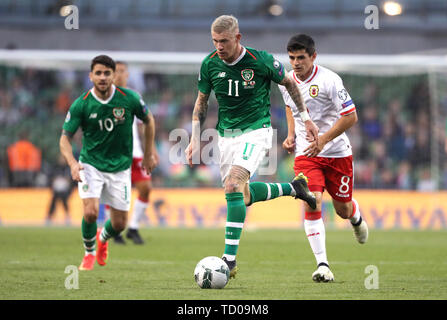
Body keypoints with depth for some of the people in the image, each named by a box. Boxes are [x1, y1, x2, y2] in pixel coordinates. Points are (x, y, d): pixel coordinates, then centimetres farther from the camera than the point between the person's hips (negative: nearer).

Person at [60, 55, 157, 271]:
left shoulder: (129, 99, -11)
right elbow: (65, 138, -9)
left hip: (120, 167, 1)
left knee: (119, 224, 3)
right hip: (91, 165, -1)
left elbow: (148, 120, 7)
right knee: (91, 212, -20)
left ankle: (103, 238, 41)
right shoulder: (81, 105, -13)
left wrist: (149, 155, 10)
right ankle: (89, 253, 11)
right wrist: (72, 163, -27)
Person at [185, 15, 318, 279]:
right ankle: (293, 188, 36)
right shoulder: (210, 64, -5)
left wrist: (306, 118, 7)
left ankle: (230, 259, -26)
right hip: (226, 135, 6)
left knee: (233, 184, -25)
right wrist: (195, 139, 2)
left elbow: (289, 83, 3)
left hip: (256, 131, -6)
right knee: (240, 193, 11)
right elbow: (202, 101, 10)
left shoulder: (261, 61, -16)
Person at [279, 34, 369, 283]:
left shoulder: (329, 80, -17)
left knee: (343, 210, 9)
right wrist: (291, 135, 7)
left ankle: (356, 215, 50)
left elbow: (351, 116, -15)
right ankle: (322, 264, -16)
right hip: (305, 154, 2)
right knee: (312, 203, -19)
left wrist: (323, 140, -22)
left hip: (337, 152, -2)